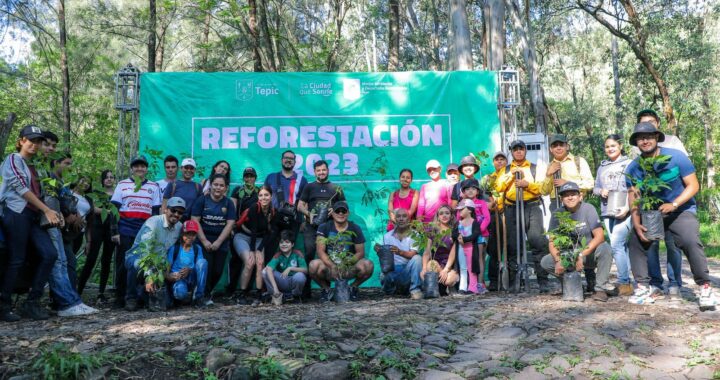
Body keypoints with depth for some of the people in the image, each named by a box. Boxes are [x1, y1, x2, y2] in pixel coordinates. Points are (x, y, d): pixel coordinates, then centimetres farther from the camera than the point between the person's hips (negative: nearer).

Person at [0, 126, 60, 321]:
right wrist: (47, 210, -11)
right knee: (17, 260, -6)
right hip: (16, 213, -7)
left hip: (33, 216, 7)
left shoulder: (34, 165, 23)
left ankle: (31, 303, 1)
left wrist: (50, 212, 6)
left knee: (50, 254, -6)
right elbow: (22, 189, -9)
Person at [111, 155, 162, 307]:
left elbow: (157, 211, 11)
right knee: (123, 264, 0)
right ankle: (119, 297, 9)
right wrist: (114, 231, -2)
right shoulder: (122, 185, 9)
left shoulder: (154, 187, 12)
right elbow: (114, 209, 6)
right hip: (125, 232, -1)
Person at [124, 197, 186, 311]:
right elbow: (145, 250, -34)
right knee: (137, 264, -39)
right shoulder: (153, 222, -23)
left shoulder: (179, 227, -3)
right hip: (137, 257, -5)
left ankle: (140, 293, 13)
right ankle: (131, 298, -14)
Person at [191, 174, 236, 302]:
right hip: (204, 241, -2)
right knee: (206, 269, -11)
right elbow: (195, 221, -5)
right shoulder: (202, 200, 1)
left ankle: (208, 292, 26)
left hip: (221, 243, 2)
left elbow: (230, 224, -2)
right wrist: (204, 241, -12)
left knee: (218, 271, 2)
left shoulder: (228, 203, 5)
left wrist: (218, 242, -11)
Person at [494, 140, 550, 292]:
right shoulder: (505, 170, 18)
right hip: (511, 209, 2)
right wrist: (511, 174, -6)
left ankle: (543, 280, -9)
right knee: (512, 245, 5)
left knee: (539, 242, -13)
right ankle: (512, 279, 15)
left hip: (531, 208, -2)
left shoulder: (536, 169, 14)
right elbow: (498, 187, 2)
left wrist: (527, 184, -13)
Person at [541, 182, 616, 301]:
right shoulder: (557, 215, -5)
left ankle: (600, 288, -15)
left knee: (605, 248, -33)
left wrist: (581, 255, -28)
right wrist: (558, 261, -26)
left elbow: (599, 236, -19)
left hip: (590, 255, -3)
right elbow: (552, 242, -7)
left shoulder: (588, 209, -11)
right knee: (545, 262, -17)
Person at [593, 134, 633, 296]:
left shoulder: (629, 164, 1)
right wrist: (601, 191, -5)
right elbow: (595, 187, 19)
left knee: (616, 245, -14)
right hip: (607, 212, 6)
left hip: (624, 212, -5)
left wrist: (627, 207, -17)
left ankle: (623, 283, -7)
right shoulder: (602, 167, 18)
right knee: (622, 246, 9)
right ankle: (628, 283, 14)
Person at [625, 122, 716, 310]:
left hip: (682, 210, -4)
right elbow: (633, 197, -8)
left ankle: (705, 287, -11)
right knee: (635, 240, -9)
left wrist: (673, 205, -27)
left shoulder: (676, 157, -14)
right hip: (651, 212, 4)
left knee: (691, 242, -27)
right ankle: (645, 287, -1)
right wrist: (636, 223, -22)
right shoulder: (633, 168, -6)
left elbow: (693, 185, -13)